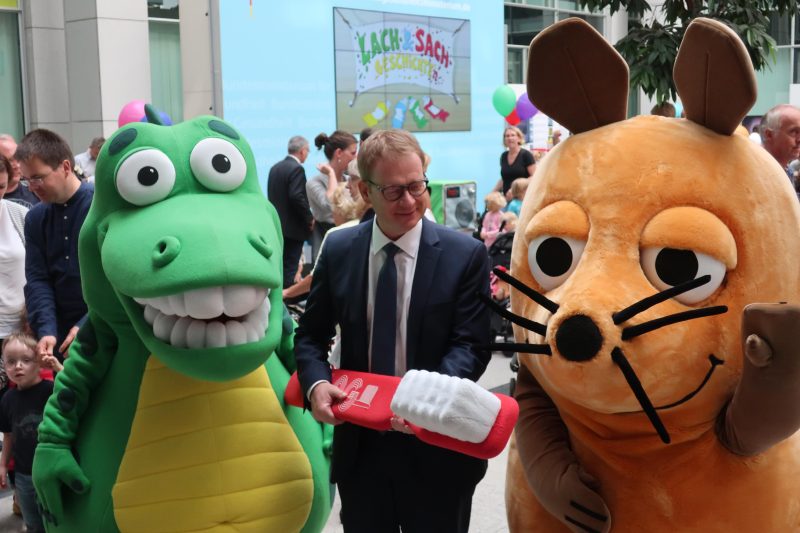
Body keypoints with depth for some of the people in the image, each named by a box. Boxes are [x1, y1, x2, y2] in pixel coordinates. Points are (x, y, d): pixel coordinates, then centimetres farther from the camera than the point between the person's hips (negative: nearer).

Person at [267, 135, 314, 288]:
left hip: (277, 224, 8)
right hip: (293, 227, -8)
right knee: (290, 267, -4)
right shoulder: (297, 168, -14)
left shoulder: (275, 167, 12)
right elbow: (297, 197, -23)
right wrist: (309, 218, -12)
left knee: (281, 266, 14)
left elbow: (272, 195, 14)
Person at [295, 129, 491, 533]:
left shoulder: (465, 255, -7)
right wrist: (316, 383, -15)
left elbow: (470, 345, -11)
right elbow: (311, 334, 6)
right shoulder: (338, 251, 1)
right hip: (359, 445, 2)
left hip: (435, 445, -2)